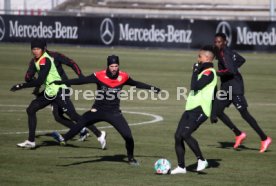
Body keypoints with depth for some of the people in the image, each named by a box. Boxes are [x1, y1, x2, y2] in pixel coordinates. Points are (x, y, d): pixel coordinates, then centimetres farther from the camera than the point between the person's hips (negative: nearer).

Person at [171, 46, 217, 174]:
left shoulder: (209, 72, -11)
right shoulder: (204, 72, 22)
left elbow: (195, 86, -22)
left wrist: (195, 72, -10)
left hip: (199, 110, -10)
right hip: (191, 109, 10)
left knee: (185, 134, -23)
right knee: (178, 136, 1)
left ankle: (201, 160, -10)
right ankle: (181, 167, 8)